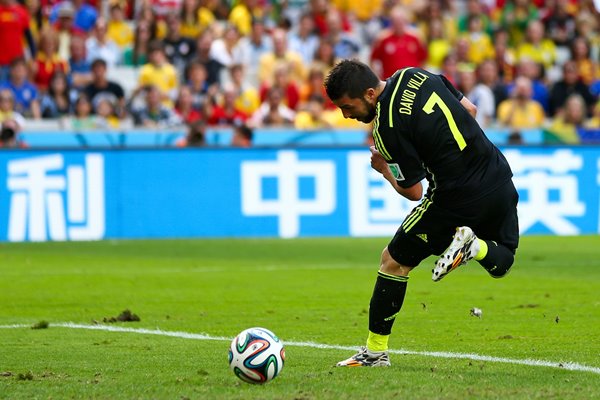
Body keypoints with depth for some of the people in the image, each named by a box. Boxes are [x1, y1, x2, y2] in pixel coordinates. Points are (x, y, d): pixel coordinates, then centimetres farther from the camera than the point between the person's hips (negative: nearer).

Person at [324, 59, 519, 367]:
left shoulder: (386, 128, -19)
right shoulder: (415, 75, 2)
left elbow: (413, 191, -11)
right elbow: (470, 110, 14)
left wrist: (383, 168, 7)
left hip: (458, 200, -7)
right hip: (500, 178, 7)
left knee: (394, 261, 10)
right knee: (500, 264, 31)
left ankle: (376, 351, 15)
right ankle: (474, 245, -3)